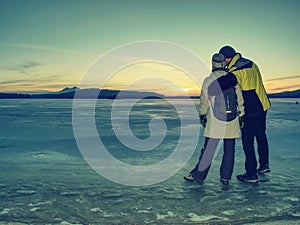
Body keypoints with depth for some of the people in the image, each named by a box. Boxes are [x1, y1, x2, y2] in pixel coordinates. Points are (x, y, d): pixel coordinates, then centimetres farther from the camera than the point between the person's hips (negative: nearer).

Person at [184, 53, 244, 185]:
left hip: (215, 120, -2)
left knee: (209, 148, 2)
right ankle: (225, 177, 16)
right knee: (229, 149, 9)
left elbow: (203, 101, 5)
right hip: (232, 120, 2)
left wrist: (202, 116, 18)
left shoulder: (208, 81, -3)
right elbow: (240, 100, 6)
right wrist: (241, 115, 15)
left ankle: (198, 174, 10)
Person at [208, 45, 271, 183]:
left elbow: (219, 84, -39)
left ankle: (251, 174, 10)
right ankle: (264, 165, 37)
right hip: (263, 105, 9)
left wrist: (210, 94, -20)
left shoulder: (236, 72, -23)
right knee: (261, 136, 23)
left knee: (247, 141, 2)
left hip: (251, 111, -9)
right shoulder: (250, 63, 5)